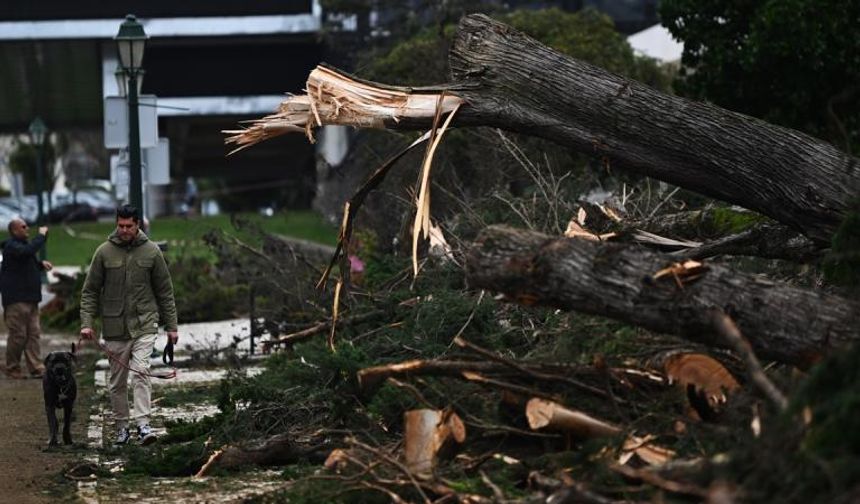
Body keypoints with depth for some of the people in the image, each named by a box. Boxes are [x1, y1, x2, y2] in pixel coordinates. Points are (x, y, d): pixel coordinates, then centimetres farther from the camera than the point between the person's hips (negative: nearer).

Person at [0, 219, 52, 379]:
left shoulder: (23, 244, 18)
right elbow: (28, 251, -31)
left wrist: (41, 264, 10)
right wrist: (42, 236, -22)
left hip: (30, 299, 9)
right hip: (16, 300, -9)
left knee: (33, 334, 4)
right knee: (18, 335, -5)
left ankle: (37, 369, 2)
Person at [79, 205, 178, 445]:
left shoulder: (151, 251, 1)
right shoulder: (104, 252, 0)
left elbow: (165, 290, 7)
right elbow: (90, 290, 4)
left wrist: (171, 326, 5)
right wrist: (87, 323, -6)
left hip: (144, 324, -1)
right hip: (114, 326, 1)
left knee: (141, 371, -17)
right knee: (117, 381, 6)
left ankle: (143, 423, -20)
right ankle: (122, 426, 18)